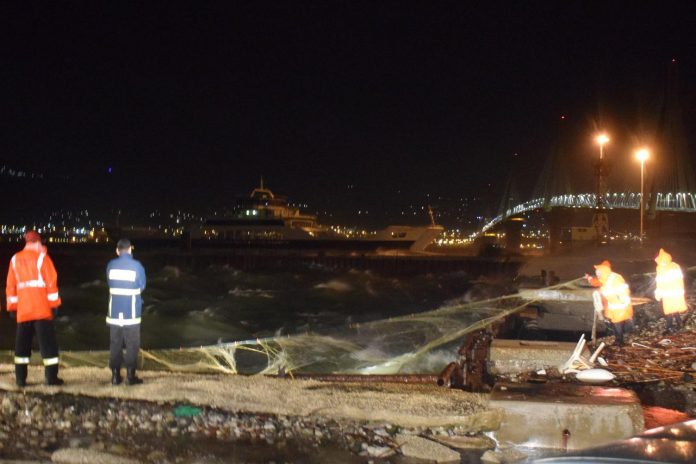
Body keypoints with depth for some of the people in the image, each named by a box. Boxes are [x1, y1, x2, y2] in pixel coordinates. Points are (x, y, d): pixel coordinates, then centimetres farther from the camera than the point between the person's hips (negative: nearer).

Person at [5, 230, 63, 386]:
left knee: (22, 344, 9)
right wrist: (54, 304, -3)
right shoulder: (42, 257, -2)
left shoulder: (15, 260, 11)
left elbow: (10, 286, 12)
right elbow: (51, 282, -7)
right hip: (42, 309, -4)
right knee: (47, 343, 0)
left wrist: (12, 307, 17)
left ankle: (20, 378, 5)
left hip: (22, 310, 4)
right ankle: (51, 377, -3)